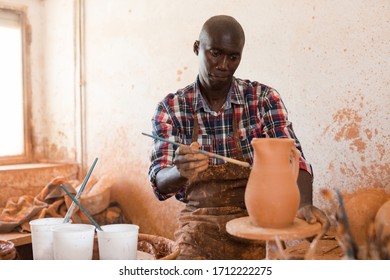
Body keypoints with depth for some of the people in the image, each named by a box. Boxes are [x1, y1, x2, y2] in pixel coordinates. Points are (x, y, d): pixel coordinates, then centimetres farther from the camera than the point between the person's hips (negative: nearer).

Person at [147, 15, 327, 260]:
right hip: (201, 222, 0)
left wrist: (305, 203, -28)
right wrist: (181, 171, -31)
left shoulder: (264, 99, -1)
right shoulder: (170, 109, -1)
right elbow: (159, 183, -7)